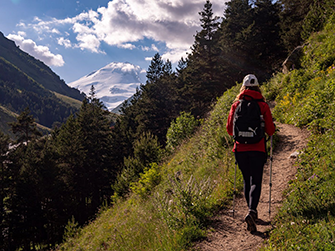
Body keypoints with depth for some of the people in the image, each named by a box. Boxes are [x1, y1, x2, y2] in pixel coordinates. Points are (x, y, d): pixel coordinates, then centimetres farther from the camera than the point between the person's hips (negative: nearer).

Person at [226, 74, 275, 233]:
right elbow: (270, 130, -3)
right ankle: (251, 211, -21)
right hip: (257, 149, -2)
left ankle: (252, 211, 24)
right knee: (256, 182, -1)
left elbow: (230, 129, 6)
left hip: (241, 149, 2)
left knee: (247, 181, 17)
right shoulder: (263, 105, -3)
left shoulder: (236, 105, 2)